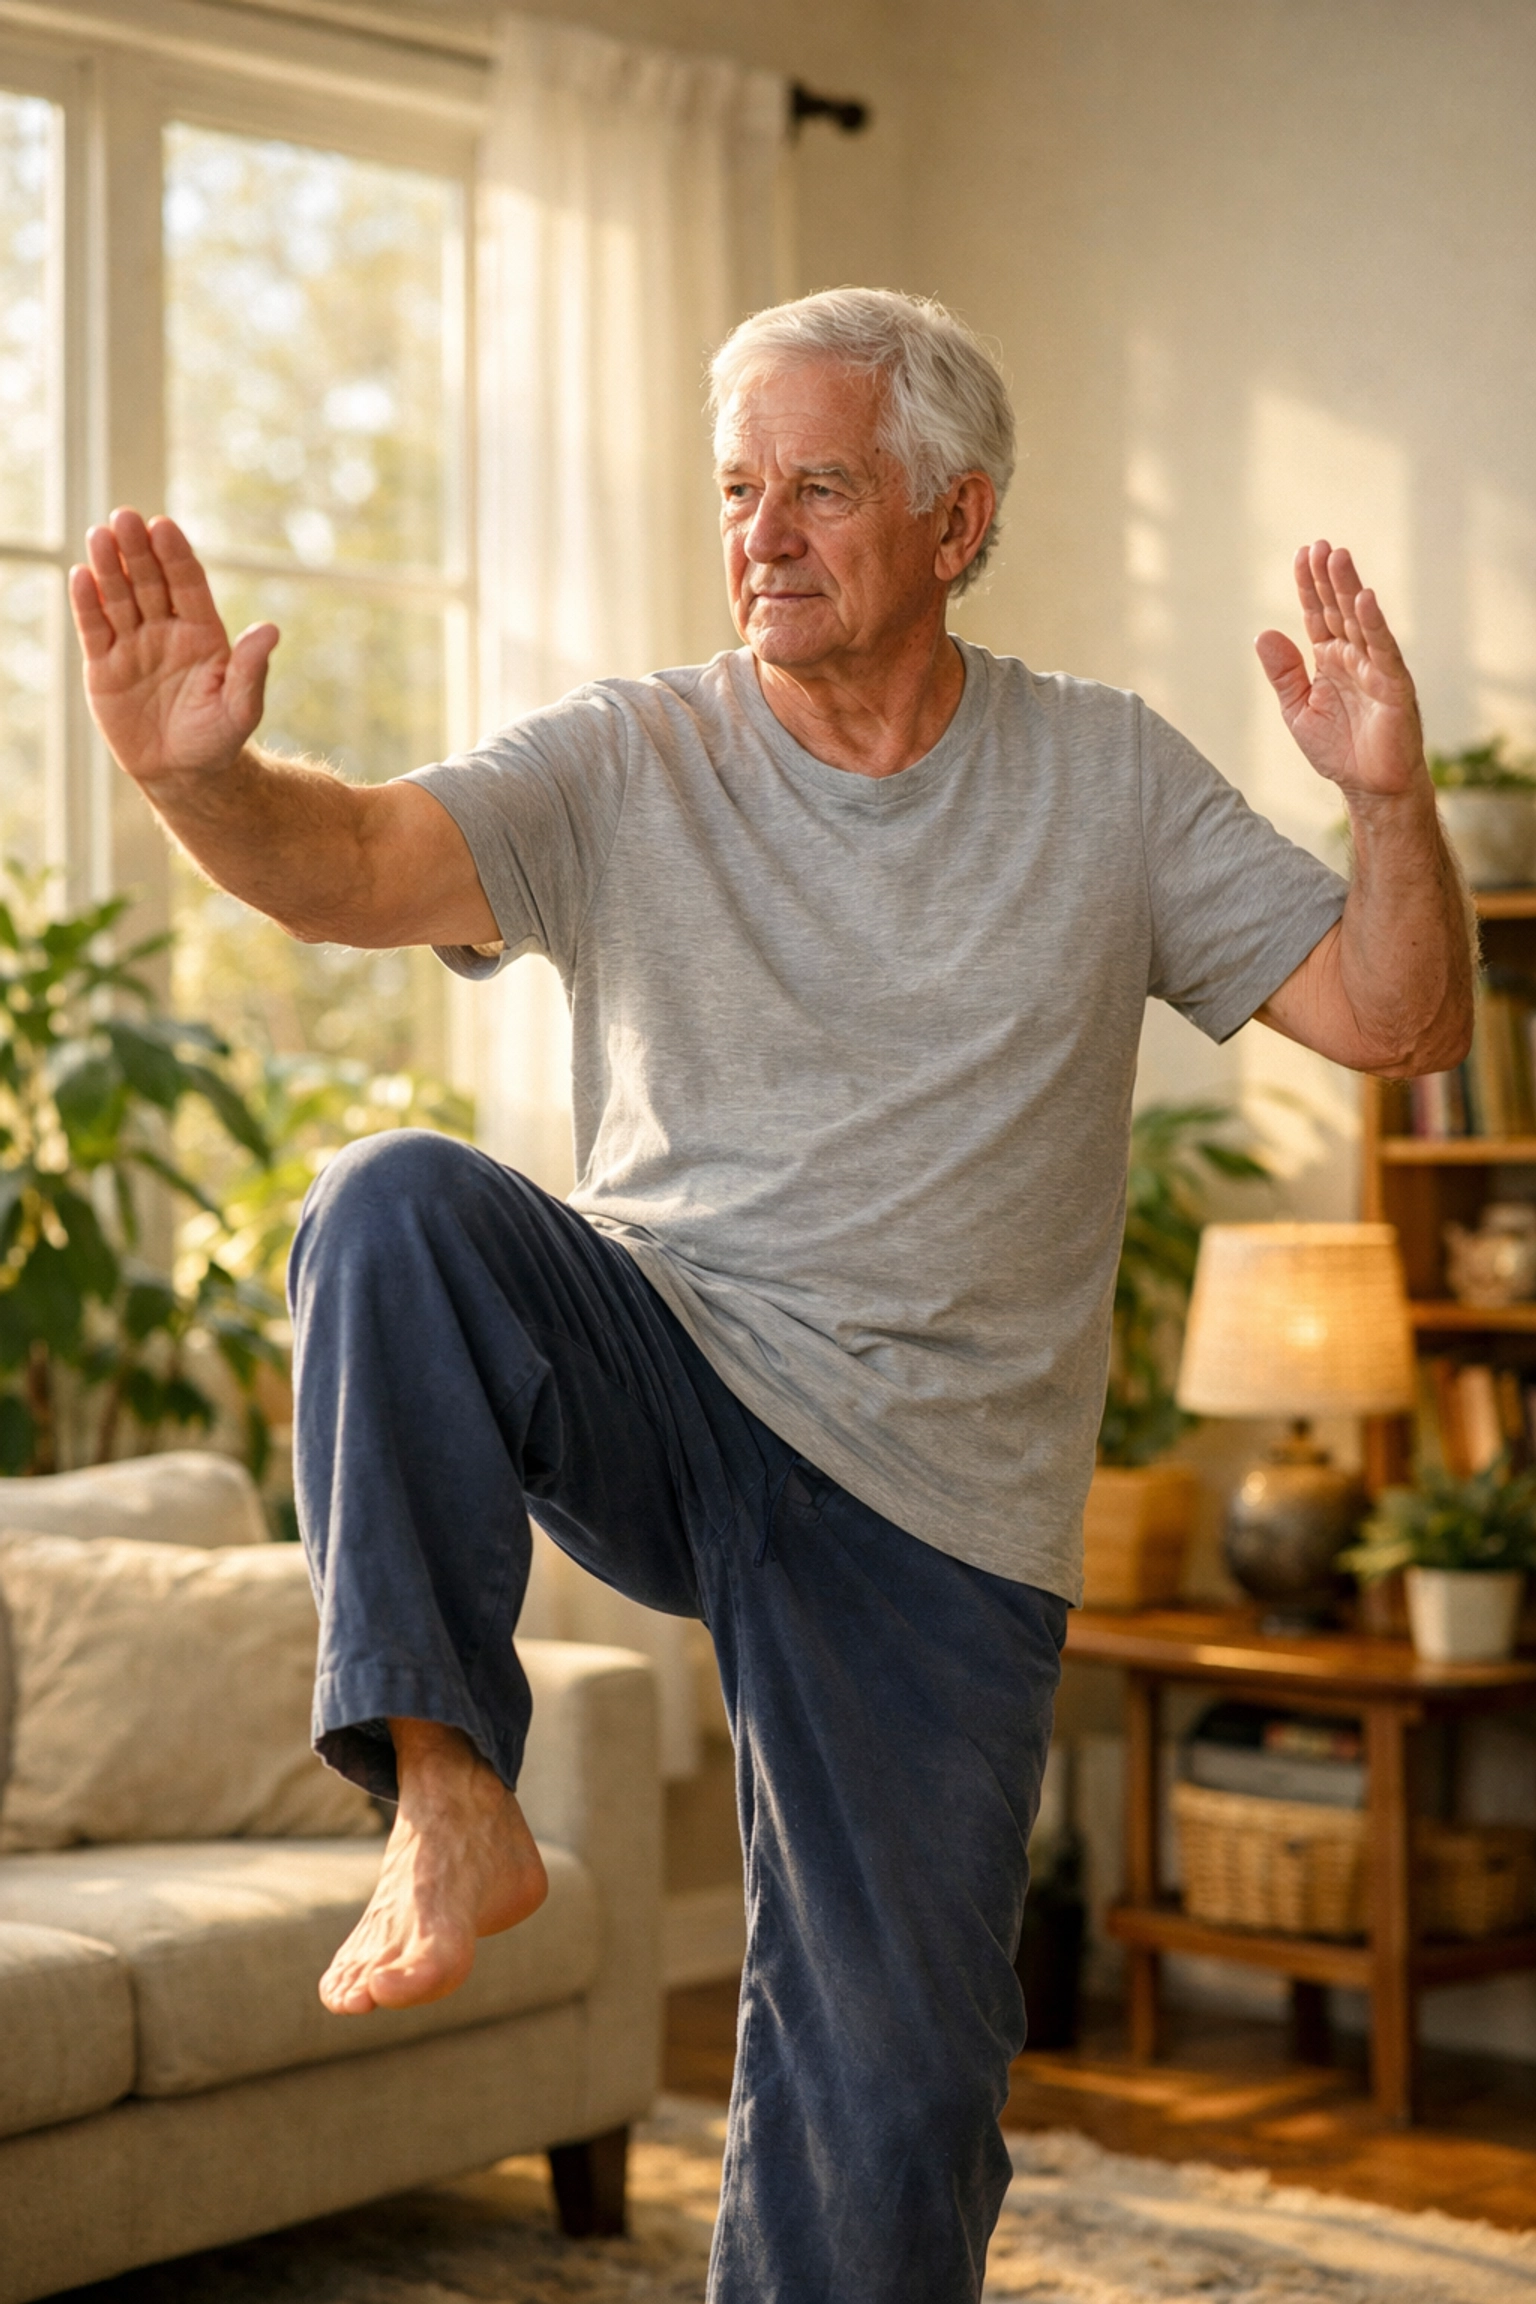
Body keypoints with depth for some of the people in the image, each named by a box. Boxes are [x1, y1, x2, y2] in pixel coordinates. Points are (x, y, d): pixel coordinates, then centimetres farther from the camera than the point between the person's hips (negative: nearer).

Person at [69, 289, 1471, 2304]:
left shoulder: (1109, 780, 3)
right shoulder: (627, 763, -1)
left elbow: (1397, 1022, -1)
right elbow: (353, 863, -18)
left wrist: (1390, 798, -20)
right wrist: (197, 772, -40)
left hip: (935, 1510, 1)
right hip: (654, 1383, 0)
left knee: (895, 2096, 1)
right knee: (396, 1210, -31)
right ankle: (449, 1797, -25)